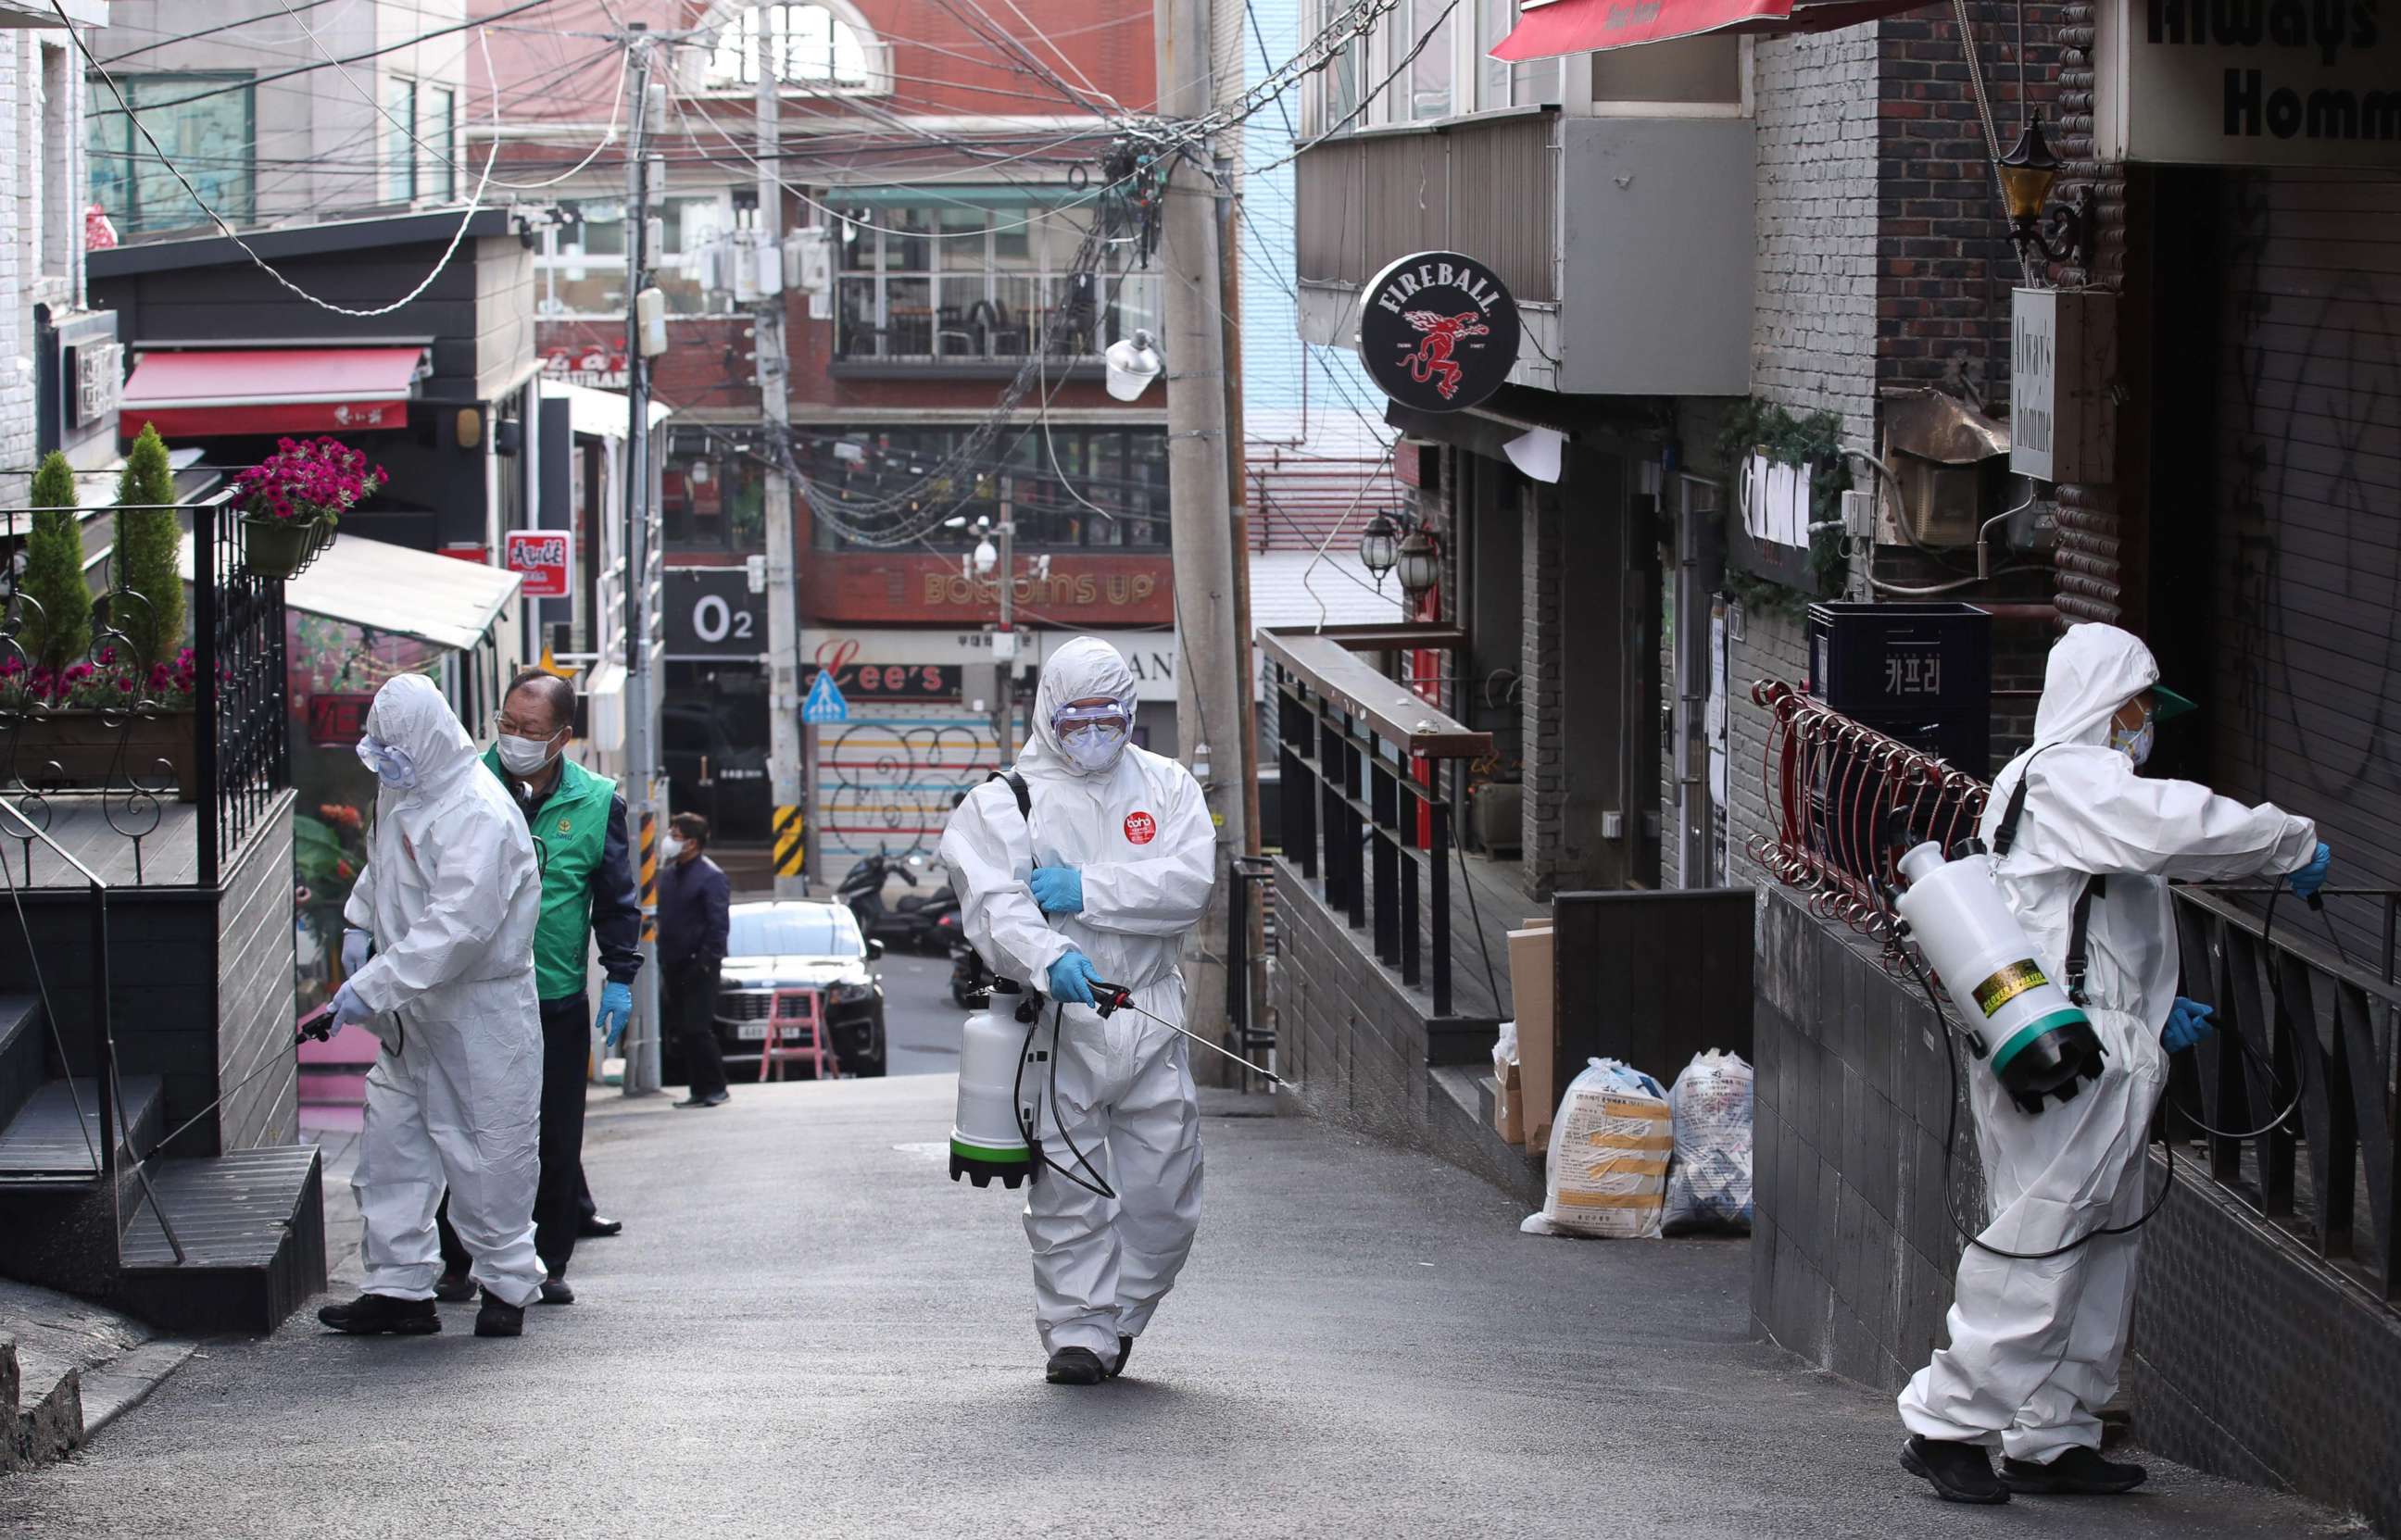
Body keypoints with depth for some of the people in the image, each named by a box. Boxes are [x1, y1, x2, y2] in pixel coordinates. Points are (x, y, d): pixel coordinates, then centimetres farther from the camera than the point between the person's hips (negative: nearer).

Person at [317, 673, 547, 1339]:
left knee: (486, 1150, 0)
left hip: (481, 1010, -9)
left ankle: (506, 1284, 14)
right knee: (391, 1141, 7)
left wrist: (374, 986, -33)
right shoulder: (403, 792, 7)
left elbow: (456, 926, -31)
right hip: (411, 1011, 9)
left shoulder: (479, 815, -23)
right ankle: (401, 1287, 12)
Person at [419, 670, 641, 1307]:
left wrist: (620, 977, 2)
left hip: (557, 999, 1)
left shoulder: (596, 802, 3)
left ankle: (548, 1264, 13)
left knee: (556, 1140, 4)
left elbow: (618, 898, 9)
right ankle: (457, 1264, 11)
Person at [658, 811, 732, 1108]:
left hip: (697, 965, -7)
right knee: (684, 1029, 7)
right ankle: (699, 1089, 12)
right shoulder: (667, 874, 14)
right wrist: (663, 959, 12)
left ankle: (714, 1088, 0)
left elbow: (718, 925, -13)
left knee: (697, 1029, -9)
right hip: (674, 966, 7)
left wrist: (707, 961, -19)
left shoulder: (710, 876, -9)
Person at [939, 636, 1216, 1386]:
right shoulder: (1002, 802, 2)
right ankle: (1076, 1332, 4)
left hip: (1150, 1019, 3)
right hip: (1055, 1019, -3)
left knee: (1164, 1190, 5)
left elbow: (1191, 882, -5)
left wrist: (1085, 889, -14)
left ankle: (1118, 1317, 23)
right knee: (1069, 1191, -4)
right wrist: (1050, 958, -33)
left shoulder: (1166, 786, 11)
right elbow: (993, 906, -13)